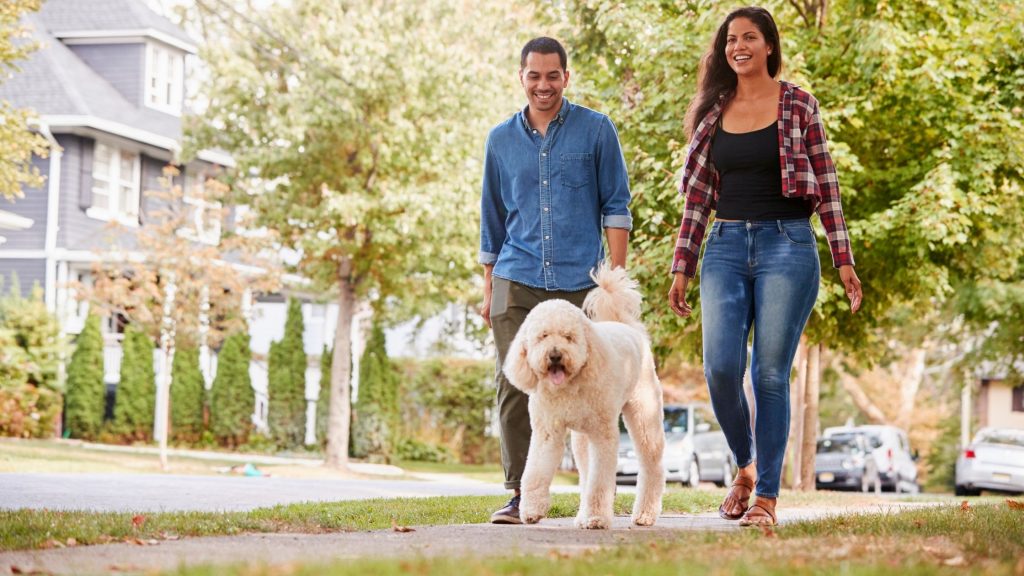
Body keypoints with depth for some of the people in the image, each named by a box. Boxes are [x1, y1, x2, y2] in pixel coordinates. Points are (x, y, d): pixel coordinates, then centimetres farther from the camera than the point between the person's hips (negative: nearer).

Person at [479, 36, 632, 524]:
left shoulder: (596, 131, 3)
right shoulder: (501, 140, 11)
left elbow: (616, 205, 3)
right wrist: (488, 290, 14)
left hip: (580, 282, -2)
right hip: (517, 282, 2)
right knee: (513, 386, -6)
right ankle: (520, 493, -1)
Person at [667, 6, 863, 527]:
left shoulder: (798, 105, 3)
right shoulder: (711, 111, 11)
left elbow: (825, 184, 3)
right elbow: (697, 194, 12)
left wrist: (843, 259, -2)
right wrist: (681, 268, 8)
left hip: (786, 245, -3)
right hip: (726, 247, 3)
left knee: (770, 373, -5)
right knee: (720, 368, -9)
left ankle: (767, 495, 3)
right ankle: (746, 466, 17)